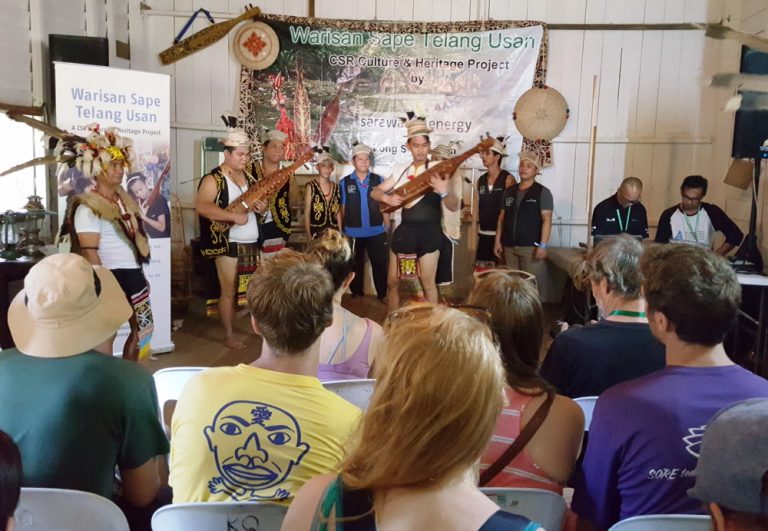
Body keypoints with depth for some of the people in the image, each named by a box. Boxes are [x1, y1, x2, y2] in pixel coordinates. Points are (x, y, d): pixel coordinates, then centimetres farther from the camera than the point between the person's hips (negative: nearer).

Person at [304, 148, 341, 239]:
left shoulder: (336, 187, 8)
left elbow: (338, 212, 12)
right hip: (316, 233, -4)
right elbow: (307, 213, -4)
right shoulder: (311, 186, -3)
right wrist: (309, 236, -9)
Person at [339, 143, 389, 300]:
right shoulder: (345, 182, -2)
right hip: (353, 232, 0)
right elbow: (342, 209, 3)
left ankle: (382, 296, 17)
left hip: (376, 232, 0)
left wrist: (387, 227, 2)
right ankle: (356, 295, 28)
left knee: (380, 264, 5)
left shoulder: (379, 180, -2)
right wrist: (341, 230, 3)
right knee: (356, 265, 15)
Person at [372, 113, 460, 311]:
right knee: (392, 282, 11)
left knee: (428, 284, 1)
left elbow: (454, 207, -12)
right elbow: (375, 192, 12)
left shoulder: (437, 171, -7)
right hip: (405, 230, 5)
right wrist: (387, 197, -11)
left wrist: (445, 191, -33)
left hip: (428, 232, -4)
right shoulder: (401, 170, 6)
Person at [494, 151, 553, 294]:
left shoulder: (543, 192, -2)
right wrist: (498, 241, 9)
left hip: (531, 247, -4)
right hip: (509, 246, 5)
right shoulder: (509, 191, 13)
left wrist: (543, 245, -16)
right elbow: (502, 218, 15)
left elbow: (546, 220, -8)